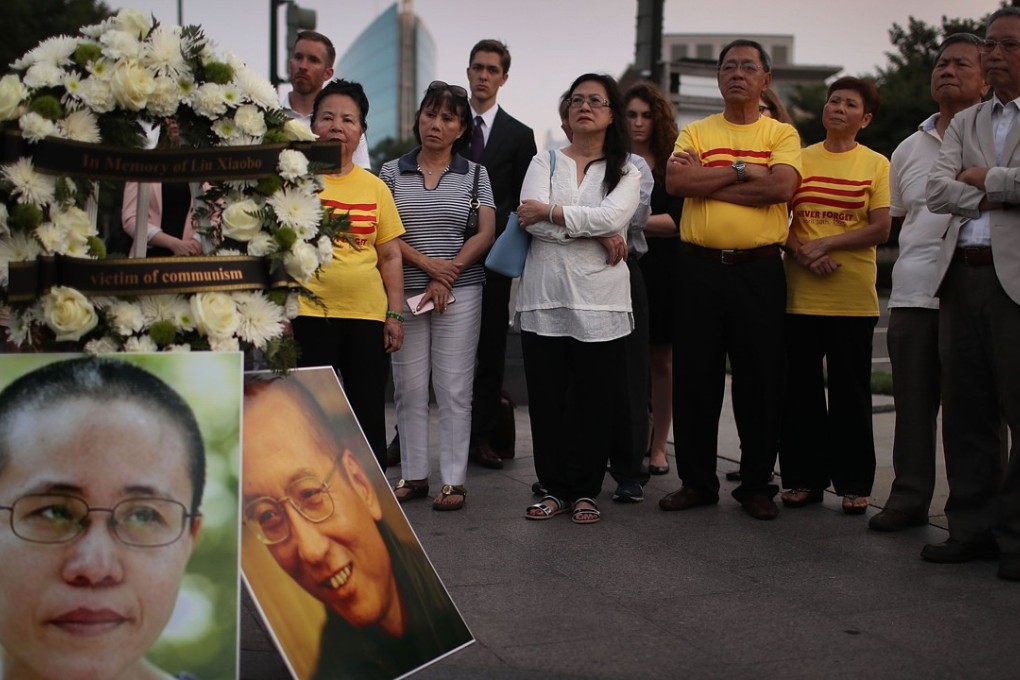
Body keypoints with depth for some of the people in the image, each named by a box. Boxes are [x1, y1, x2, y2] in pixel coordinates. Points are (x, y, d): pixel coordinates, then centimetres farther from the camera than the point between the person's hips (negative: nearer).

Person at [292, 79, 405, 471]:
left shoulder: (375, 187, 10)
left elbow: (390, 256, 12)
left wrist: (395, 313, 6)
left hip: (367, 316, 3)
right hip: (309, 315, -3)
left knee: (369, 416, 8)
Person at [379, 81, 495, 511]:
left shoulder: (474, 174, 8)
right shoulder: (393, 172, 8)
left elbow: (485, 234, -1)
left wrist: (448, 277, -11)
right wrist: (429, 264, -13)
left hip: (460, 293, -1)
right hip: (405, 292, 1)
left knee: (454, 389, 0)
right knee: (409, 388, 4)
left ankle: (454, 480, 5)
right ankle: (414, 476, 14)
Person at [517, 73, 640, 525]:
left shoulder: (625, 170, 9)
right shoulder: (544, 163, 10)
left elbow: (613, 216, -12)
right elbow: (532, 222, -7)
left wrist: (548, 211, -9)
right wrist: (598, 235, -11)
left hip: (599, 300, -1)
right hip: (545, 296, 1)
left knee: (595, 399, 3)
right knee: (547, 398, 3)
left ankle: (585, 490, 14)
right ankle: (553, 488, 15)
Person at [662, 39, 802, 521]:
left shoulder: (781, 134, 7)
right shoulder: (695, 133, 11)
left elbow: (781, 186, -12)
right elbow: (675, 182, -7)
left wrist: (705, 181, -10)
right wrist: (742, 170, -9)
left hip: (759, 269, -1)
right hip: (699, 267, 1)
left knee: (760, 380, 3)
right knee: (694, 377, 5)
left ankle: (757, 484, 15)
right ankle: (697, 481, 16)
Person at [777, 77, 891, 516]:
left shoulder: (876, 164, 4)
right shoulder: (800, 159, 10)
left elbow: (881, 229, -4)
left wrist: (825, 243, -13)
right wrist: (801, 252, -11)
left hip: (853, 297, -2)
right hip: (799, 294, 2)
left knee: (850, 392, 2)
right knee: (801, 389, 4)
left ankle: (854, 484, 11)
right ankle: (805, 478, 14)